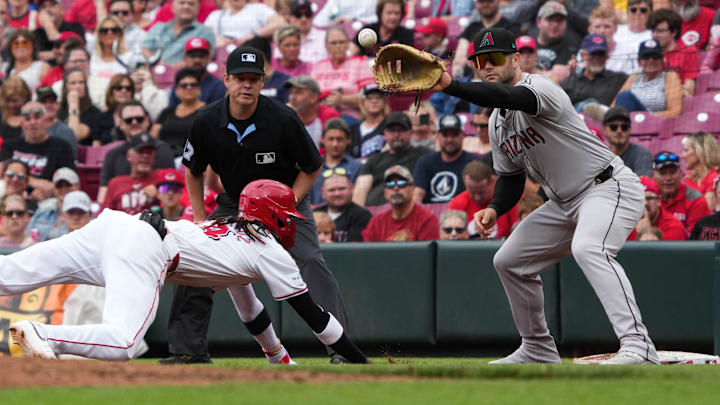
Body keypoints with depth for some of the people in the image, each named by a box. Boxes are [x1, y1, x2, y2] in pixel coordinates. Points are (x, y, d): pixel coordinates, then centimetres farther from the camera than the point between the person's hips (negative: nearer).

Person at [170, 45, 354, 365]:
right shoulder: (207, 122, -15)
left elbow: (312, 168, -9)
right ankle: (190, 349, 8)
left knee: (310, 262, -23)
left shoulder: (283, 120, -24)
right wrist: (200, 219, -3)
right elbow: (193, 171, 3)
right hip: (233, 204, 3)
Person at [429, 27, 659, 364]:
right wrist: (493, 209, -3)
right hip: (566, 203, 10)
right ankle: (539, 352, 28)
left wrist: (450, 86, -53)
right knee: (509, 260, 14)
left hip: (610, 188, -10)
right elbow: (511, 178, 18)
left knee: (587, 248, -37)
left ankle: (638, 346, -47)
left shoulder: (538, 87, -18)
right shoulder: (497, 122, 11)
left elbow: (507, 97, -41)